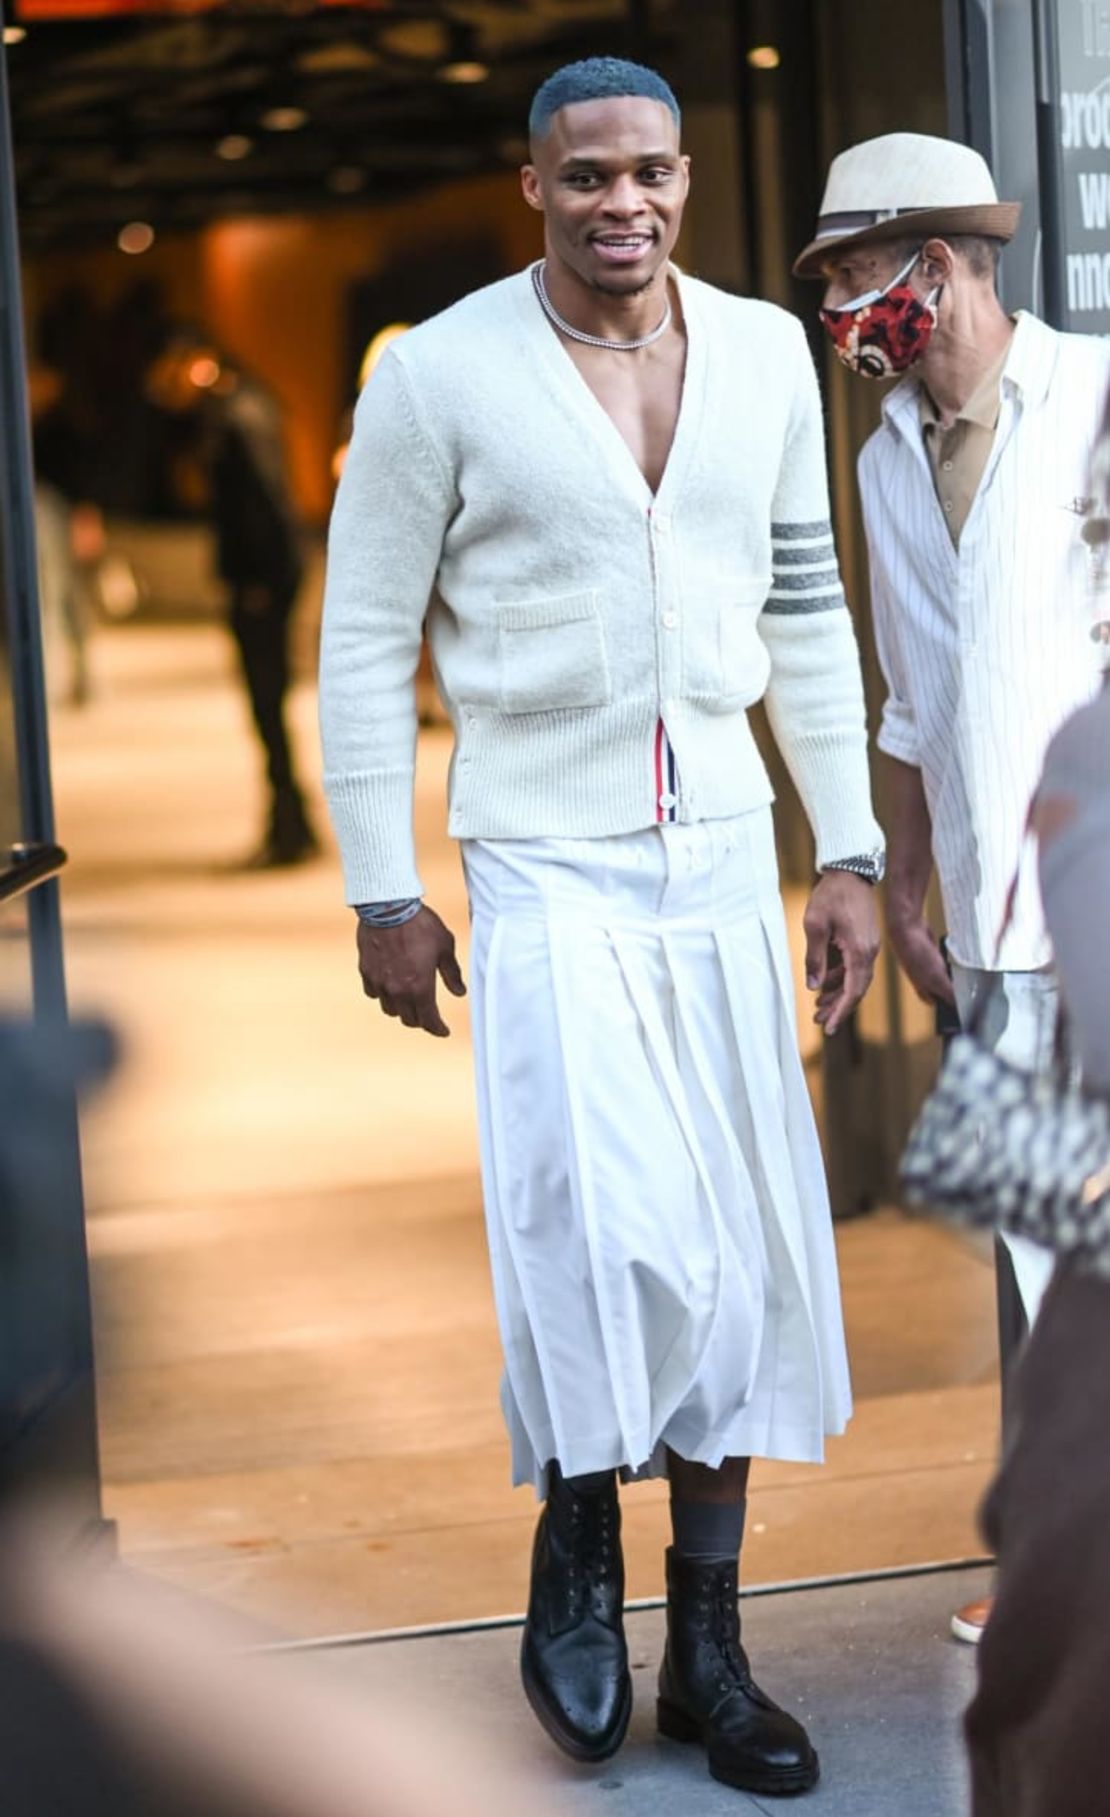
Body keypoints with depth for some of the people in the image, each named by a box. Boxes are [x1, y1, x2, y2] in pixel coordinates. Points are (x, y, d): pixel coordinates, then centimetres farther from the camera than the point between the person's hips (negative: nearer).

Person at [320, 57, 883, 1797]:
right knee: (611, 1233, -20)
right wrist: (382, 894, -5)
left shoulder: (765, 354, 4)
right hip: (543, 870, -4)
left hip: (721, 859, 4)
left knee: (743, 1255, 5)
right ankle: (577, 1542, 9)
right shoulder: (441, 373, -9)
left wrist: (850, 854, 6)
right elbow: (365, 636, -4)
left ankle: (708, 1647, 17)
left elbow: (805, 613, 10)